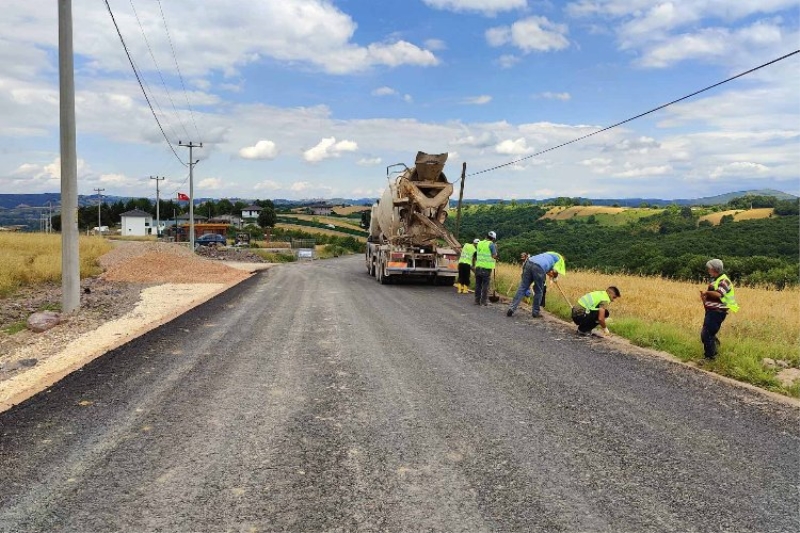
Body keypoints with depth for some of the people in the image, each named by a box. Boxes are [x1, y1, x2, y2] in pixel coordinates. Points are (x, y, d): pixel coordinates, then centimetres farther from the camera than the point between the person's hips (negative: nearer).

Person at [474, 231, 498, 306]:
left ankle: (477, 300, 13)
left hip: (478, 266, 5)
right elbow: (494, 256, -9)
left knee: (478, 284, 10)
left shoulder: (479, 243, 10)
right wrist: (495, 248, 3)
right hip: (487, 267, -5)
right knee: (485, 285, 1)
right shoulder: (491, 244, -7)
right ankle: (483, 301, 2)